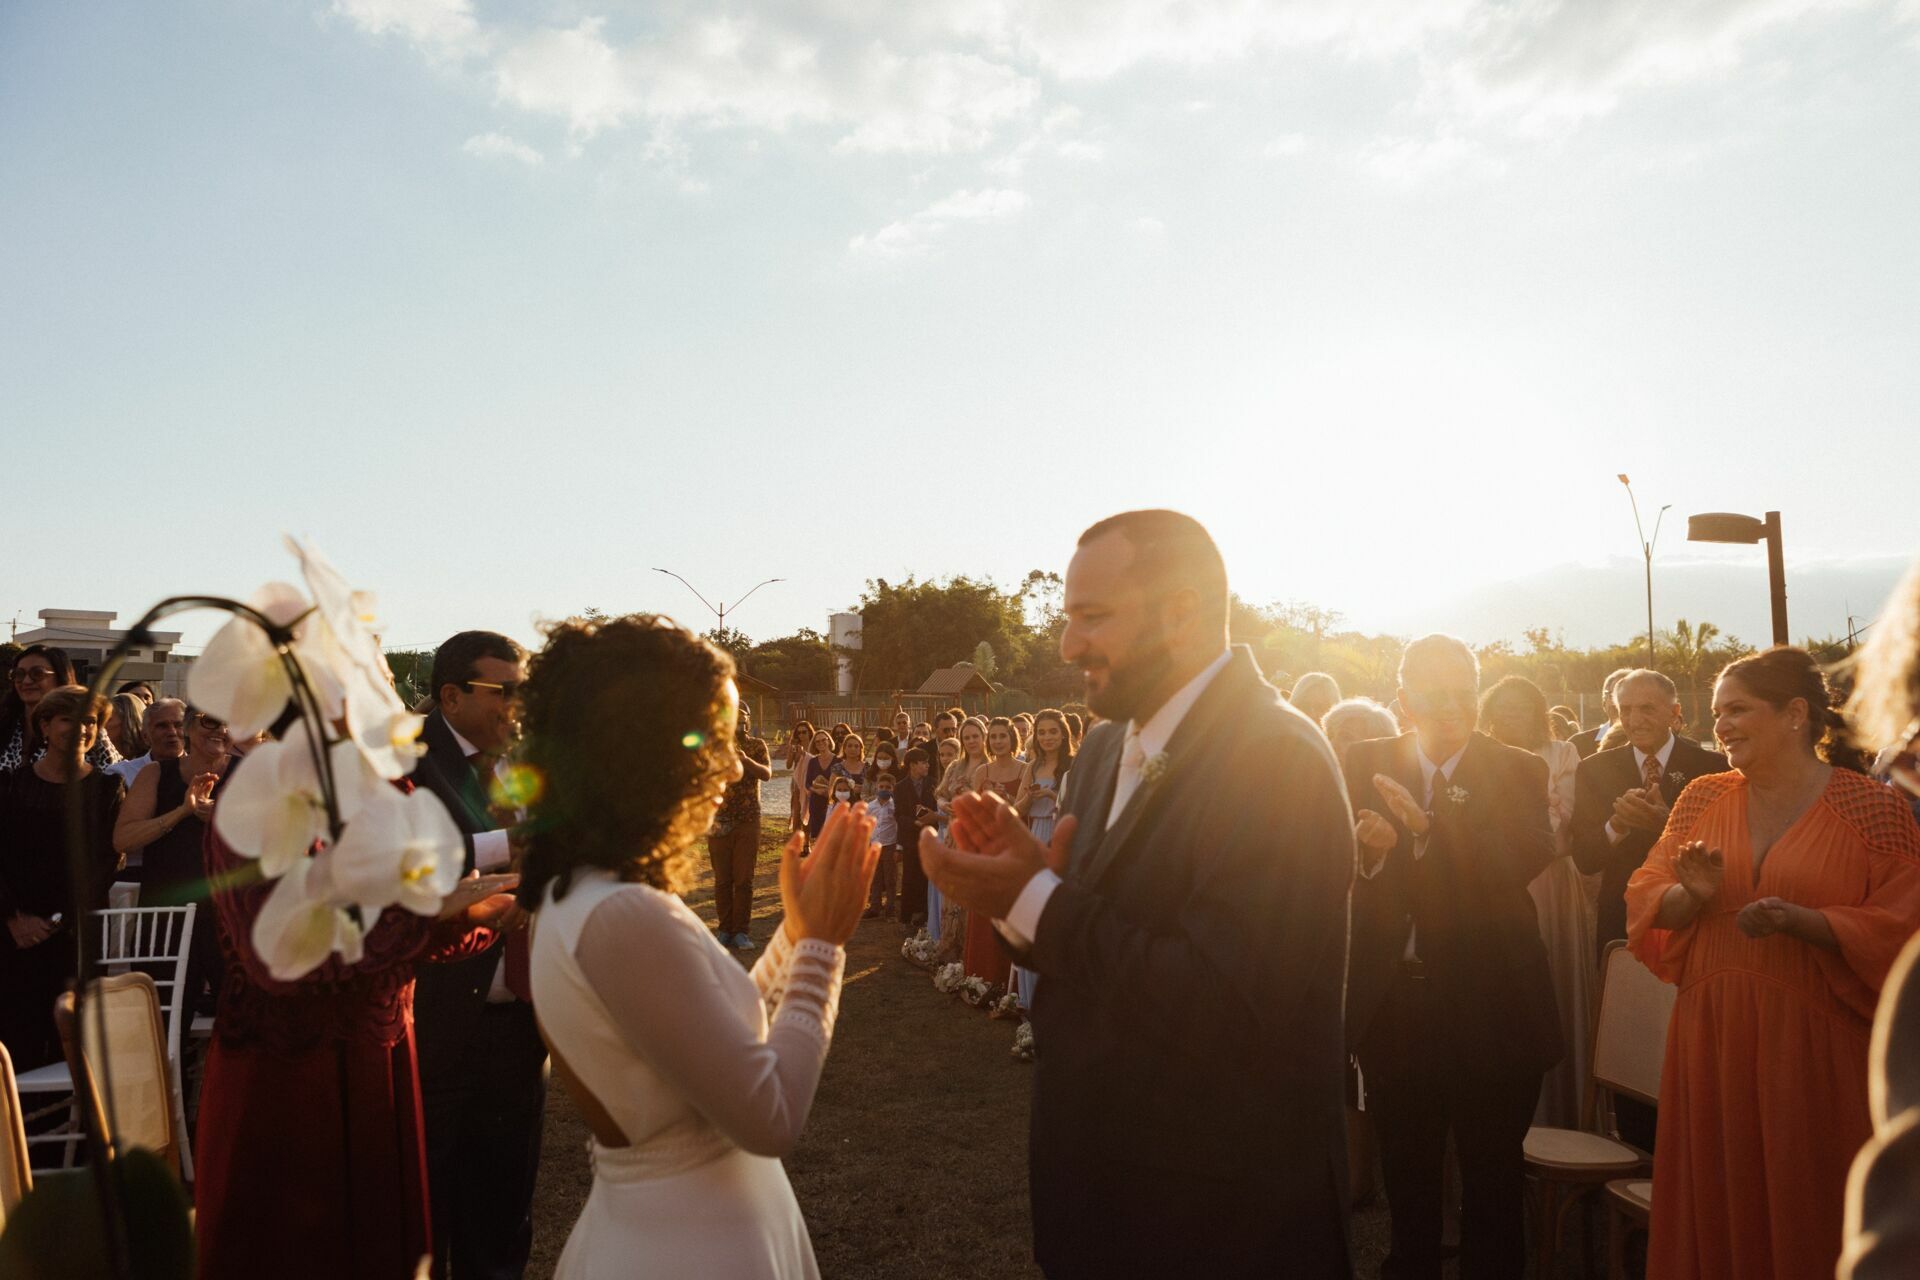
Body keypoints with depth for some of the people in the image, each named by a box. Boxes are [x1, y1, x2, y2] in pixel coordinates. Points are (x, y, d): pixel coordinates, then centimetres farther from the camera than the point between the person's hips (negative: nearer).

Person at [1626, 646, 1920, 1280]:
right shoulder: (1703, 798, 9)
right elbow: (1645, 899, 8)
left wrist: (1801, 920, -21)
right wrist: (1692, 896, -12)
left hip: (1816, 1053, -3)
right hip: (1710, 1044, 3)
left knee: (1810, 1222, 5)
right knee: (1714, 1212, 9)